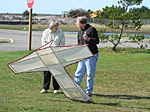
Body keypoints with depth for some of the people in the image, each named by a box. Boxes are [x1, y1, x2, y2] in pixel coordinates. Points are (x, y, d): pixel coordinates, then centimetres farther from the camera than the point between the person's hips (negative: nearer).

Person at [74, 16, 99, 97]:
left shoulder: (91, 29, -7)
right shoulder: (80, 31, 17)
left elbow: (97, 41, -12)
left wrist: (88, 39, -26)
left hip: (91, 55, -7)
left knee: (90, 74, -1)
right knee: (78, 73, 5)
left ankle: (88, 91, 6)